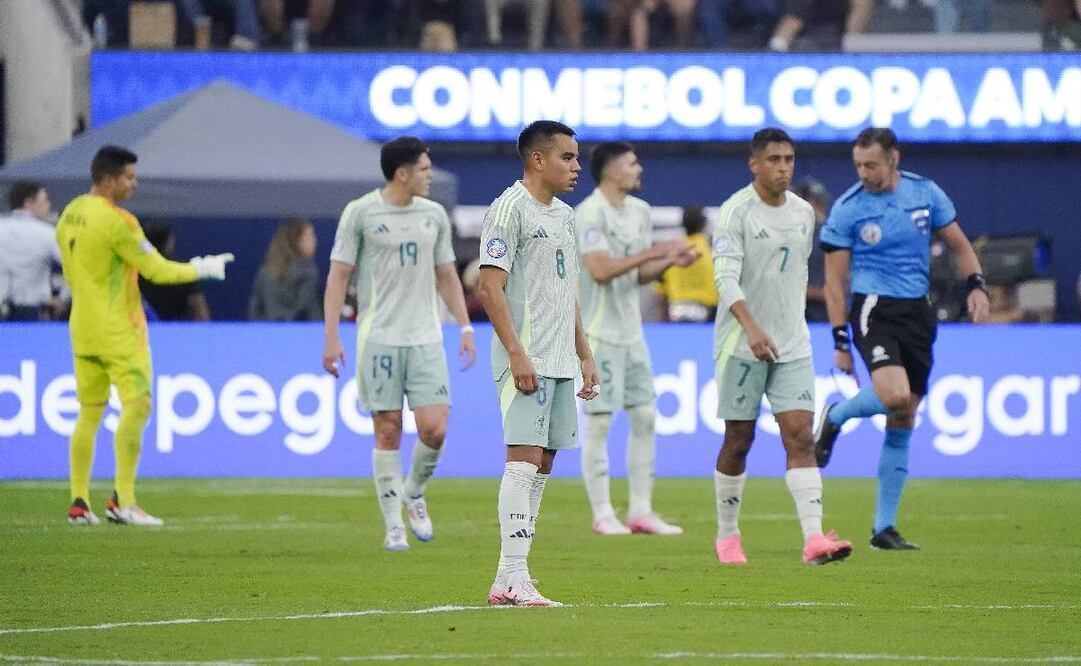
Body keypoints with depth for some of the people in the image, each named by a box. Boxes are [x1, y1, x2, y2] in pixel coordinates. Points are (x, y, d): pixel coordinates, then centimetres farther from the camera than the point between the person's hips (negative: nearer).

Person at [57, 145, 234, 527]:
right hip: (119, 331, -8)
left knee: (89, 413, 11)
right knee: (137, 406, -7)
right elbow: (156, 270, -12)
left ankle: (79, 503, 8)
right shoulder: (116, 220, -16)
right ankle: (122, 501, -15)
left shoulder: (69, 215, 9)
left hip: (83, 330, 8)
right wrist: (201, 270, 2)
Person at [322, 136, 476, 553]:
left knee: (435, 429, -8)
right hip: (378, 338, -4)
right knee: (388, 432, -2)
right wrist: (331, 337, -8)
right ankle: (394, 526, 6)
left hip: (425, 339, 4)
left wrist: (465, 326, 11)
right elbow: (338, 275, -2)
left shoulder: (434, 215, 11)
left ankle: (413, 493, 21)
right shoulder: (360, 213, -3)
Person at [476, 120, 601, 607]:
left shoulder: (563, 215, 18)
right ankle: (514, 580, -16)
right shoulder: (509, 209, -9)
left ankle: (506, 581, 10)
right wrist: (518, 355, -21)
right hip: (528, 361, -9)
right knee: (523, 460, -13)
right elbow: (490, 288, -15)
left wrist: (585, 356, 20)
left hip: (560, 362, 9)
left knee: (541, 466, 7)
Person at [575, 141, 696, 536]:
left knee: (645, 416, 7)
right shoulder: (590, 213, -14)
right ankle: (602, 515, 1)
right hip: (599, 333, -8)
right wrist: (651, 253, -22)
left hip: (631, 332, 8)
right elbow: (600, 269, -24)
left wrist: (669, 261, -2)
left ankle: (641, 512, 12)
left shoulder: (639, 211, 12)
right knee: (599, 422, -4)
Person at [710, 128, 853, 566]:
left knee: (800, 436, -8)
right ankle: (727, 536, 20)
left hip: (792, 345, 4)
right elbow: (725, 276, -21)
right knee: (739, 440, 4)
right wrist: (751, 328, -33)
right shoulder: (735, 213, -10)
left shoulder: (803, 213, 10)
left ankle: (814, 538, -18)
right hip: (741, 344, -4)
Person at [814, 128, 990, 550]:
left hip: (918, 313, 4)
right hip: (873, 309, -4)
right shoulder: (847, 209, -5)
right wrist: (840, 341, -7)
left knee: (902, 425, 4)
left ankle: (884, 527, 9)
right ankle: (833, 417, 4)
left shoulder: (926, 194, 4)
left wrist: (976, 286, -2)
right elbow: (835, 279, -2)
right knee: (894, 396, -29)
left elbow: (958, 245, 15)